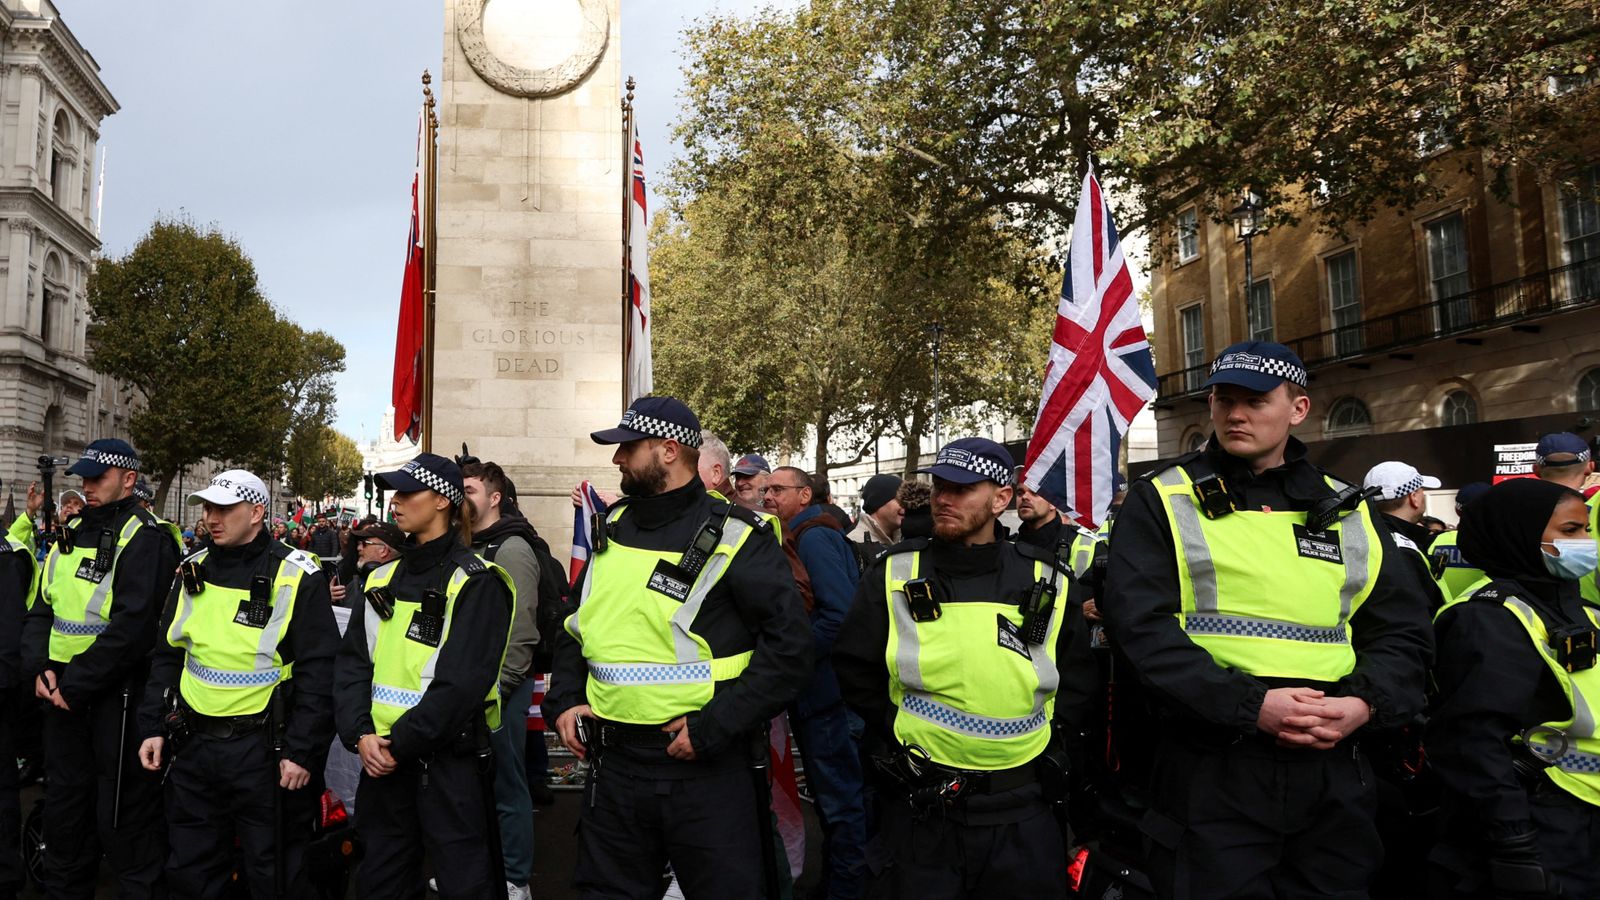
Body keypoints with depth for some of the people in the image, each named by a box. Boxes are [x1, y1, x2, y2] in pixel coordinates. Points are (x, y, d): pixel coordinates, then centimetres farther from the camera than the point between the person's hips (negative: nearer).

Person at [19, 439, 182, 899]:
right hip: (63, 691, 8)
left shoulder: (145, 540, -13)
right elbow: (42, 607, 12)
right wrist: (39, 668, -3)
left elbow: (132, 628, -20)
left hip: (116, 694, -8)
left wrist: (74, 685, -18)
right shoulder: (71, 532, 11)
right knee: (63, 804, 20)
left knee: (123, 816, 3)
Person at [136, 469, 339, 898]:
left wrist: (302, 751, -15)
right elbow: (167, 656, 15)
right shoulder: (193, 572, 7)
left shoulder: (296, 577, -12)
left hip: (264, 750, -5)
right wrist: (153, 728, 8)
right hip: (193, 746, 6)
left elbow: (319, 671, -13)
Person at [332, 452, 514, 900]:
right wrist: (360, 734, -9)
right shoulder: (381, 578, 11)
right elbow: (351, 663, 5)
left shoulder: (475, 582, -10)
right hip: (381, 756, 6)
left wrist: (400, 743, -16)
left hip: (450, 758, -6)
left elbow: (462, 682, -17)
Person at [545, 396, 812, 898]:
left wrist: (714, 727, -19)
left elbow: (790, 646, -15)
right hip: (613, 765, 6)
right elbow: (576, 626, 21)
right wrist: (564, 700, 5)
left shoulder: (735, 537, -11)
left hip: (708, 770, -6)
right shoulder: (612, 530, 10)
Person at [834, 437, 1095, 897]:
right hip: (919, 810, -1)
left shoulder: (1047, 581, -1)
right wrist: (895, 732, 1)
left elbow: (1078, 673, 11)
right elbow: (856, 668, 4)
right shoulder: (894, 574, -4)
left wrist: (1047, 730, 3)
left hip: (1022, 811, 1)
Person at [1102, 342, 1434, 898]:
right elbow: (1141, 628, -12)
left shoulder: (1346, 511, 11)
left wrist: (1365, 703, -8)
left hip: (1332, 770, 4)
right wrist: (1250, 705, -21)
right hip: (1210, 769, -4)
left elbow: (1402, 629, 12)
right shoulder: (1161, 503, -1)